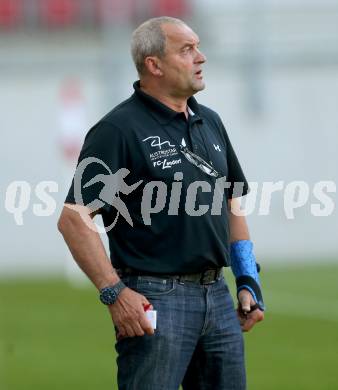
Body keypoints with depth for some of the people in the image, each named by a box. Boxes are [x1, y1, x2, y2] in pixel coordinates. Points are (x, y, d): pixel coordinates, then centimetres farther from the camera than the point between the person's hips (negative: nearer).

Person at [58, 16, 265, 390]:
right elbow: (74, 219, -14)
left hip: (217, 296, 7)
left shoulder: (209, 122, 14)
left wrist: (248, 281, 14)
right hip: (155, 300, -7)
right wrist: (114, 294, -19)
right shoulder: (118, 130, -10)